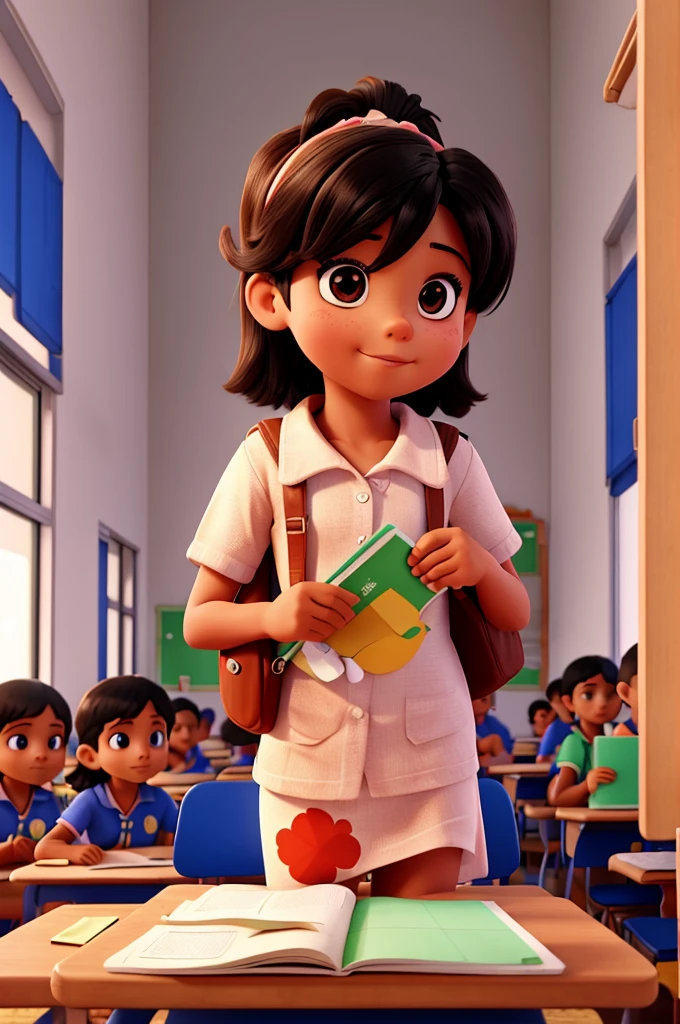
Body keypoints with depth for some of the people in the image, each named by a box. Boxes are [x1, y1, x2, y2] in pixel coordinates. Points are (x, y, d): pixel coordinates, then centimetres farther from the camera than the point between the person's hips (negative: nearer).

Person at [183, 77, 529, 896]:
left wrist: (480, 566, -14)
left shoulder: (451, 464, -2)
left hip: (431, 773, 1)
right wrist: (274, 616, -20)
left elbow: (516, 616, 7)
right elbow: (198, 620, 0)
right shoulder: (265, 462, -6)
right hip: (307, 775, -1)